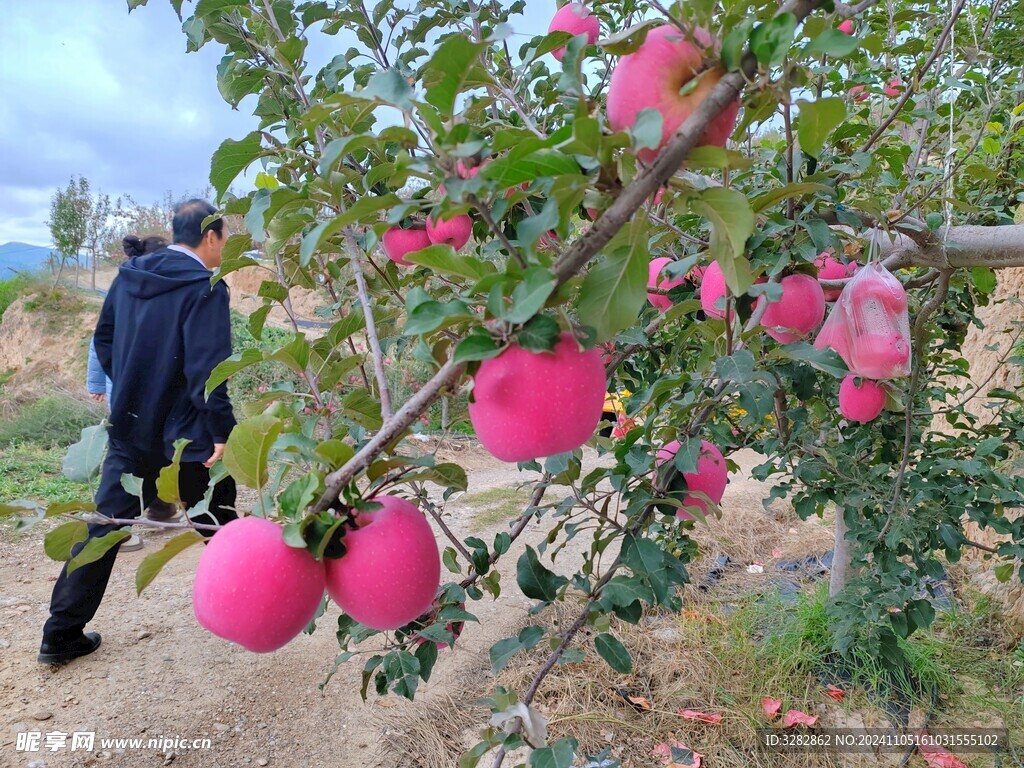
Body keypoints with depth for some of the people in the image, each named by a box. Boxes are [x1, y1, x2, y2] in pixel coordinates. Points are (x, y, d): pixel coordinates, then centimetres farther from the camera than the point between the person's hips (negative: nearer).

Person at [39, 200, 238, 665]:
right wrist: (222, 431, -18)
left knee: (104, 526, 14)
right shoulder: (205, 289, -17)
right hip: (185, 437, -6)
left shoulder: (128, 277, 6)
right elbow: (206, 369, -24)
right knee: (219, 526, 12)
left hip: (129, 429, 6)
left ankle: (61, 635, 22)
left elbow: (104, 340, 14)